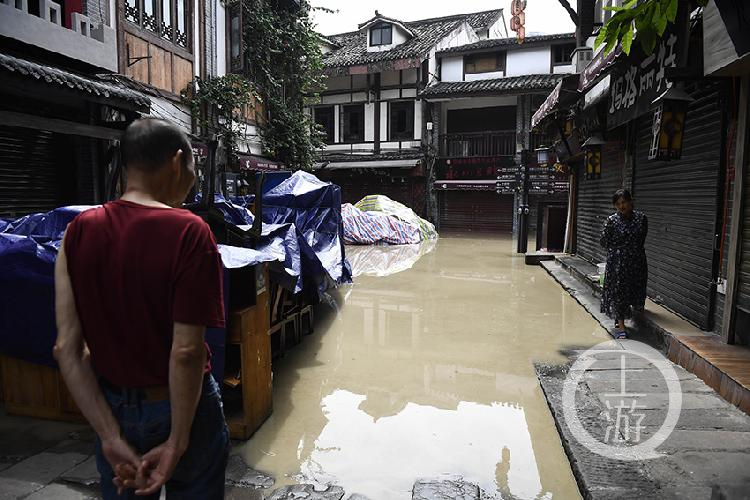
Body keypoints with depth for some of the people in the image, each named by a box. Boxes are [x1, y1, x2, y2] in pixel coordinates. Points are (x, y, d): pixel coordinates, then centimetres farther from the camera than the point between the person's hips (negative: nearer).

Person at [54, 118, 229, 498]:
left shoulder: (80, 230, -7)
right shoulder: (188, 232, -21)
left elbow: (66, 347, -9)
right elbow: (187, 351, -24)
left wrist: (111, 438, -7)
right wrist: (177, 444, -12)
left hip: (112, 409, 4)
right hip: (180, 409, -4)